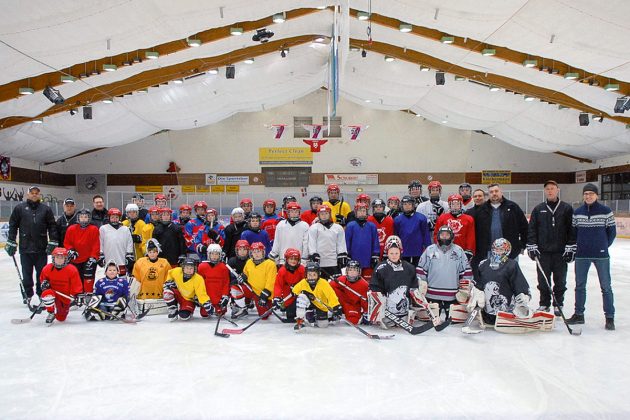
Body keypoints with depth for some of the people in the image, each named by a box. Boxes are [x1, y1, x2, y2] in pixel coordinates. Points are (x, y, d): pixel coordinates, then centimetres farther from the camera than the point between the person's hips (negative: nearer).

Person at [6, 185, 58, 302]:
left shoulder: (46, 209, 6)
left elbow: (52, 226, 5)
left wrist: (53, 242, -2)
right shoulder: (19, 208, 4)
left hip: (41, 248, 0)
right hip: (25, 248, 0)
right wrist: (11, 243, 1)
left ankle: (42, 293, 18)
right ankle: (27, 294, 21)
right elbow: (13, 226, 5)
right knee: (26, 273, 8)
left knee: (42, 273, 6)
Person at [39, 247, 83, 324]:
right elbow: (42, 279, 11)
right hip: (54, 295, 0)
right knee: (47, 293, -37)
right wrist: (44, 284, -10)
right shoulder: (47, 269, -10)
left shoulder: (72, 270, -17)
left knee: (61, 318, 11)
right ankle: (51, 313, -14)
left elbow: (77, 285, -12)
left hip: (66, 298, 0)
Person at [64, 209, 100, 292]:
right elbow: (66, 243, 12)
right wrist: (70, 250, -5)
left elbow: (96, 246, -7)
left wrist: (93, 258, -12)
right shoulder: (71, 229, 3)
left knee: (88, 282, -8)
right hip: (75, 260, 3)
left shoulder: (94, 229, -5)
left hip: (88, 260, -3)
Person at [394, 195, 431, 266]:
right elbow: (395, 236, 5)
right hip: (404, 252, 1)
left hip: (418, 251, -1)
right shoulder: (398, 219, 0)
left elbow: (426, 234, -1)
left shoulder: (421, 218, -4)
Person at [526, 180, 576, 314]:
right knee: (543, 280, 6)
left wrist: (571, 248, -6)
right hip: (543, 252, 1)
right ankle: (544, 304, 18)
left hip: (561, 252, -1)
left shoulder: (567, 209, 2)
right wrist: (532, 247, -2)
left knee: (560, 280, 7)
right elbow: (531, 228, 6)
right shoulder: (538, 209, 7)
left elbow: (572, 229, -1)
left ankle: (559, 304, 20)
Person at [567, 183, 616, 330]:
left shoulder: (606, 211, -4)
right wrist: (579, 246, 4)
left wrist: (603, 246, 3)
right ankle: (579, 315, 21)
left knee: (606, 286, 3)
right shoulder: (577, 212, 4)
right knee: (580, 285, 10)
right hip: (581, 255, 3)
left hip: (601, 255, -3)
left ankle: (609, 318, 12)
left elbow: (612, 232, 2)